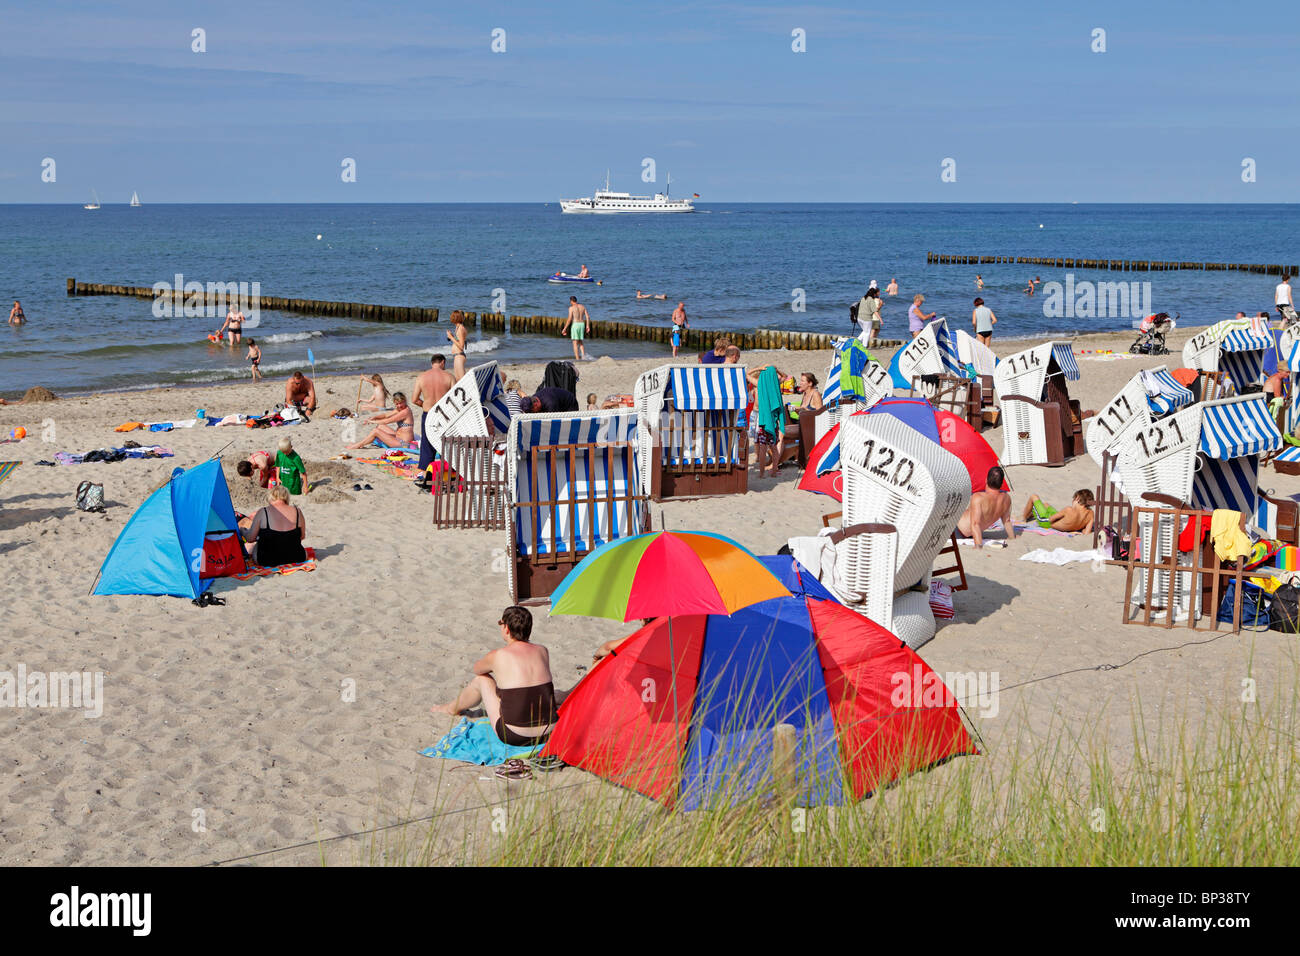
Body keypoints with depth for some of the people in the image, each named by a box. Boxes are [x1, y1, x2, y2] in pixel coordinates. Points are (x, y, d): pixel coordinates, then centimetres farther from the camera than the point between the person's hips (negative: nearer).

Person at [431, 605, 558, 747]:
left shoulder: (497, 656, -9)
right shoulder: (543, 651, 2)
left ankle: (453, 708, 47)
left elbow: (476, 668, 15)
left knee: (481, 679, 16)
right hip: (548, 733, 4)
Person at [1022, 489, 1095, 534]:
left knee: (1033, 497, 17)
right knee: (1045, 503, 37)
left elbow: (1051, 519, -26)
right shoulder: (1090, 513, -26)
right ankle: (1029, 515, 63)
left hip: (1045, 522, -7)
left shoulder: (1070, 510, -42)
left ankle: (1023, 518, 40)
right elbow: (1086, 533, -20)